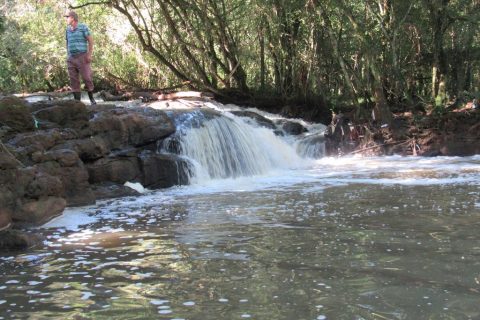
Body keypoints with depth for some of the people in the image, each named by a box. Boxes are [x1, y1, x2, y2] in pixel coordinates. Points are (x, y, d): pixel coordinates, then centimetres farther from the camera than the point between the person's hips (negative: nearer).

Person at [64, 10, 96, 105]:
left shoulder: (83, 27, -1)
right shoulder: (67, 30, 14)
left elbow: (90, 41, -3)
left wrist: (89, 54, -9)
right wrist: (68, 55, 12)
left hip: (82, 57, -5)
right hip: (71, 58, 5)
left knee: (87, 78, -7)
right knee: (73, 80, 1)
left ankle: (91, 98, 6)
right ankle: (77, 100, 3)